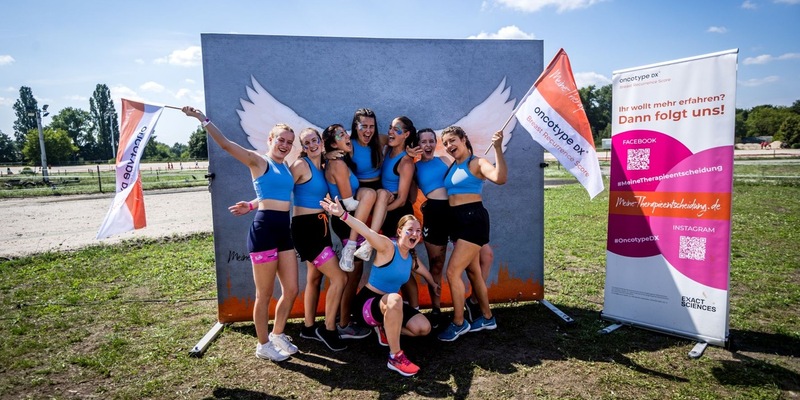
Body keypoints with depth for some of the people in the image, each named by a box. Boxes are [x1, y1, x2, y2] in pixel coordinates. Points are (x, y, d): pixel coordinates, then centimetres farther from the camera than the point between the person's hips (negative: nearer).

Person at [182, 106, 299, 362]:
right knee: (264, 295, 5)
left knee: (291, 290, 11)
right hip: (264, 229, -7)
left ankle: (277, 335, 33)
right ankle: (263, 345, 22)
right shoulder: (258, 161, -1)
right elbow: (225, 144, -11)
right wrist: (202, 119, -17)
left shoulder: (287, 168, 17)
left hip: (284, 230, 7)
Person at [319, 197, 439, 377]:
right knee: (394, 299, -41)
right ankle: (395, 357, -27)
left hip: (389, 305, 7)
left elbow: (426, 274, 24)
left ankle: (385, 328, 17)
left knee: (424, 328, -6)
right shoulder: (388, 247, -20)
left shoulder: (412, 258, 2)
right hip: (368, 302, -7)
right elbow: (368, 232, -40)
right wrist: (343, 214, -56)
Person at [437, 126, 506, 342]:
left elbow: (500, 178, -26)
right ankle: (487, 317, 31)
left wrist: (498, 148, -29)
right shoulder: (452, 167, 14)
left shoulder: (477, 163, -8)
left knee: (452, 272, -10)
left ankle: (458, 323, 5)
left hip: (473, 219, -8)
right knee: (473, 271, 16)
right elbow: (449, 194, 19)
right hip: (457, 221, 8)